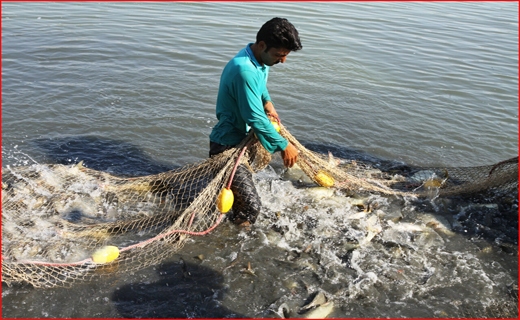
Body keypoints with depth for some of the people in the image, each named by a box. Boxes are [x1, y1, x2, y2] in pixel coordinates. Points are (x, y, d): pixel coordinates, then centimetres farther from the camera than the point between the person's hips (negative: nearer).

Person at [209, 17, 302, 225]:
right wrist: (284, 146, -21)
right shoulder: (245, 70, -31)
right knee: (250, 205, -12)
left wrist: (267, 102, 6)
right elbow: (256, 119, -31)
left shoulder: (260, 59, 1)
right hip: (227, 146, -10)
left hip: (242, 136, 10)